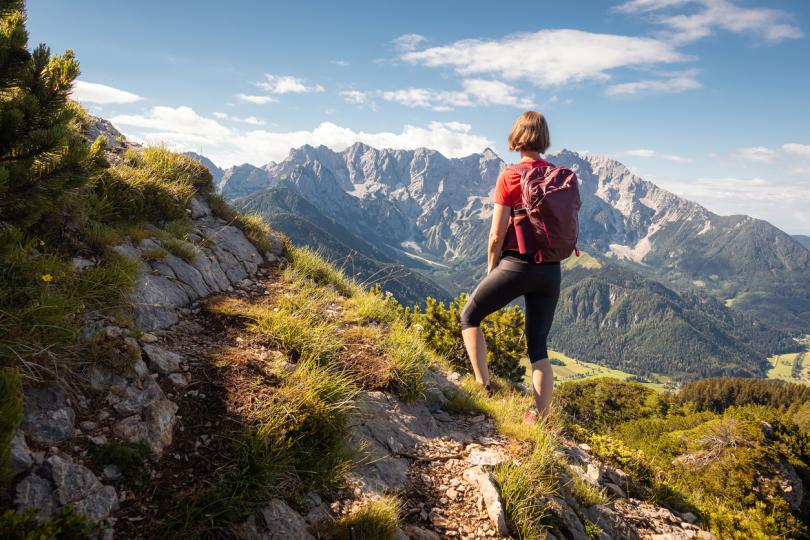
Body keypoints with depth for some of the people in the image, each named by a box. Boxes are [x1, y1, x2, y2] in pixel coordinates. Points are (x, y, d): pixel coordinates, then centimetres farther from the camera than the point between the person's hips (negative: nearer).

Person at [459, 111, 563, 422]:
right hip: (550, 269, 5)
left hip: (516, 264, -5)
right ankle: (540, 419, 9)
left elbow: (496, 236, -9)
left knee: (470, 316, 17)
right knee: (538, 347, 12)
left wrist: (490, 273, 4)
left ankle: (483, 386, 7)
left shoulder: (509, 177, -8)